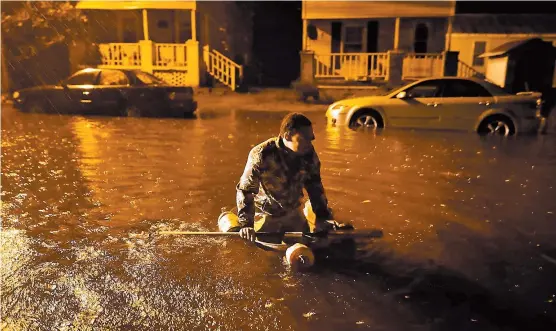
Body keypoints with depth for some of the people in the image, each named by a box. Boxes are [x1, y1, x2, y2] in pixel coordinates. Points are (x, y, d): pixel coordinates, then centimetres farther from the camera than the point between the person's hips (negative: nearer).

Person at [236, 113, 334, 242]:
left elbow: (315, 186, -2)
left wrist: (323, 216, -4)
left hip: (295, 214, 5)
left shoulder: (309, 153, -14)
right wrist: (246, 224, -29)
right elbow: (245, 189, -23)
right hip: (266, 216, -4)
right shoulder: (260, 155, -28)